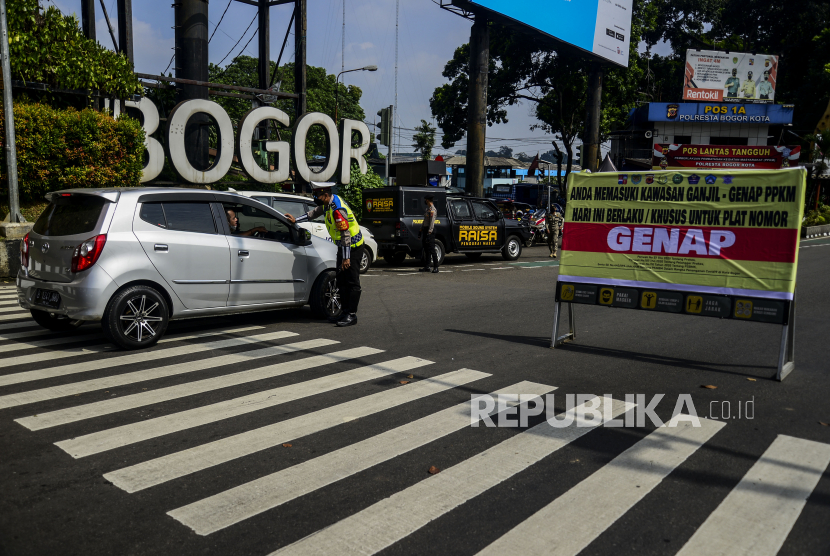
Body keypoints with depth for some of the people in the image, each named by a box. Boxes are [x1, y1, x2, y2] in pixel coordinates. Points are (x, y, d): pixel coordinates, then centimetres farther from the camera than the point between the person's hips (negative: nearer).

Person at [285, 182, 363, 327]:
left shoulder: (338, 210, -26)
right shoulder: (329, 203, 4)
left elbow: (346, 235, -26)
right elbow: (315, 212, 24)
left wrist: (346, 257, -24)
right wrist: (296, 220, 24)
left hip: (353, 248, -10)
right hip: (343, 247, 11)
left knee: (352, 282, -6)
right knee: (341, 281, 12)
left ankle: (352, 315, -3)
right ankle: (345, 312, 18)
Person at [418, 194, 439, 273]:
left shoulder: (432, 210, -14)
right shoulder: (428, 209, 17)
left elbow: (432, 222, -20)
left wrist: (429, 233, -24)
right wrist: (421, 231, 22)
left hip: (430, 230, -10)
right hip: (425, 229, 10)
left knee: (431, 249, -9)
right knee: (426, 249, 11)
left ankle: (436, 267, -6)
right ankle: (426, 267, 16)